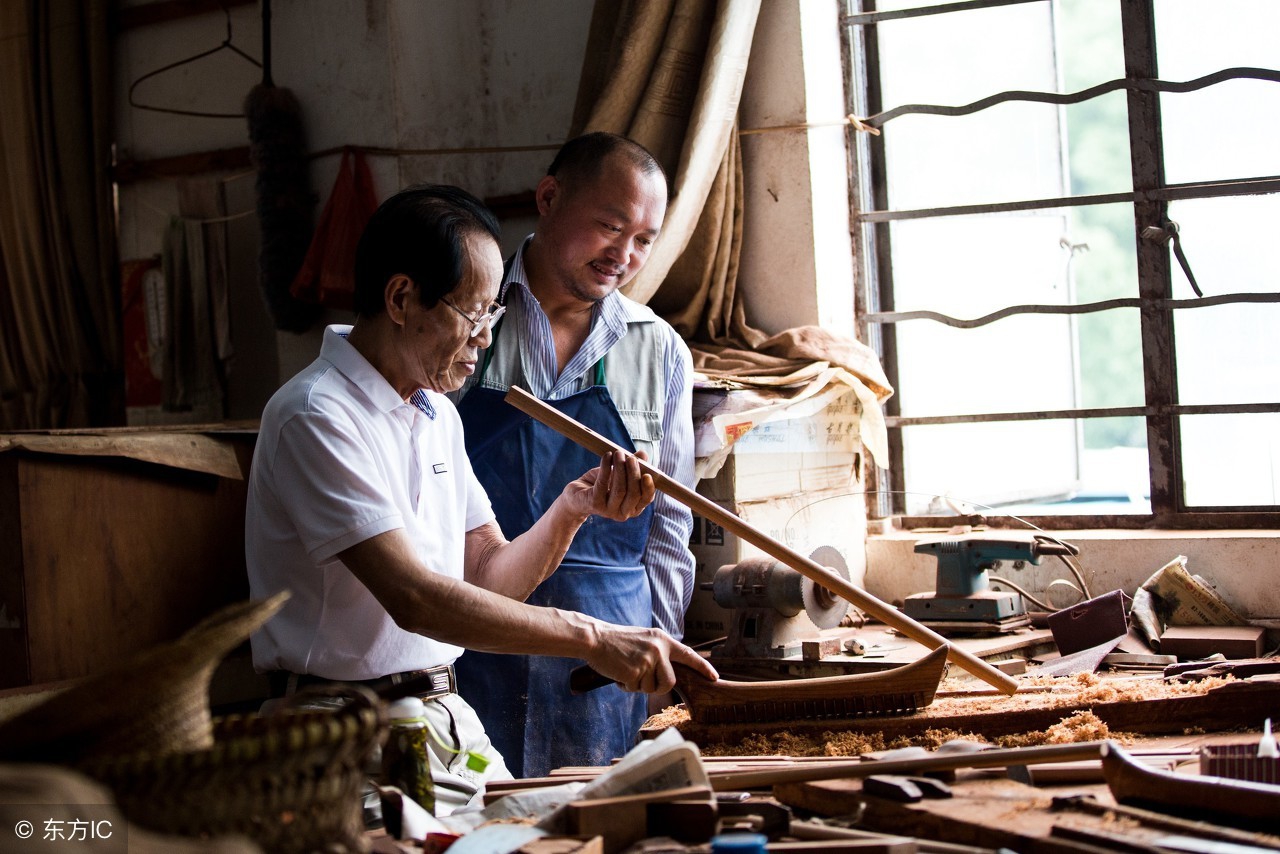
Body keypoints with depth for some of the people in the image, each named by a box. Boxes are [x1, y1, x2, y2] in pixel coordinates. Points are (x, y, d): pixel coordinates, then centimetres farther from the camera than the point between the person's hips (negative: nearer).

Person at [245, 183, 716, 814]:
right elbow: (411, 598, -25)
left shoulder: (437, 414, 14)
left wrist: (570, 509, -6)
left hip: (449, 716, 8)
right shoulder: (316, 418, -16)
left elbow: (488, 582, 13)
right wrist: (590, 638, -27)